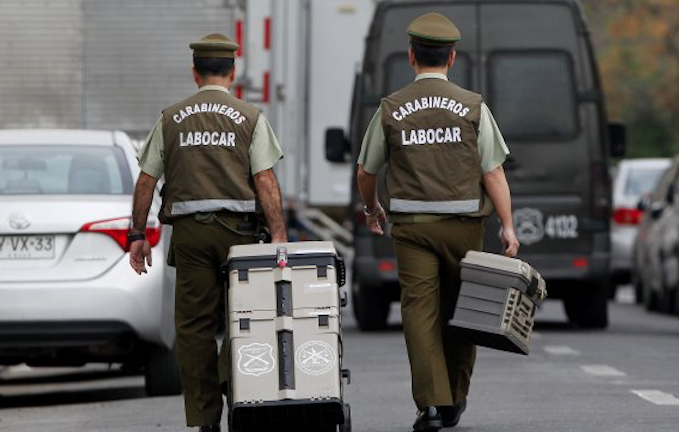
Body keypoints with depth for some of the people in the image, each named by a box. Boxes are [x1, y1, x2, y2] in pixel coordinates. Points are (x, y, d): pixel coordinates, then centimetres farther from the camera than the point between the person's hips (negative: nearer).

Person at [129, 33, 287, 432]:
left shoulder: (171, 119, 7)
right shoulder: (250, 118, 1)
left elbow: (146, 182, 6)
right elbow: (265, 181, -7)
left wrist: (138, 235, 13)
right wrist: (279, 236, -8)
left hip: (188, 230, 2)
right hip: (237, 228, -2)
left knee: (194, 324, 4)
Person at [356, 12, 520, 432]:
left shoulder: (391, 109, 1)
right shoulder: (473, 106, -2)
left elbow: (366, 172, 10)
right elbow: (493, 172, -6)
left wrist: (372, 208, 29)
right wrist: (508, 226, -4)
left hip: (412, 225, 0)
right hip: (463, 224, 0)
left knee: (420, 310, -3)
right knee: (459, 313, 13)